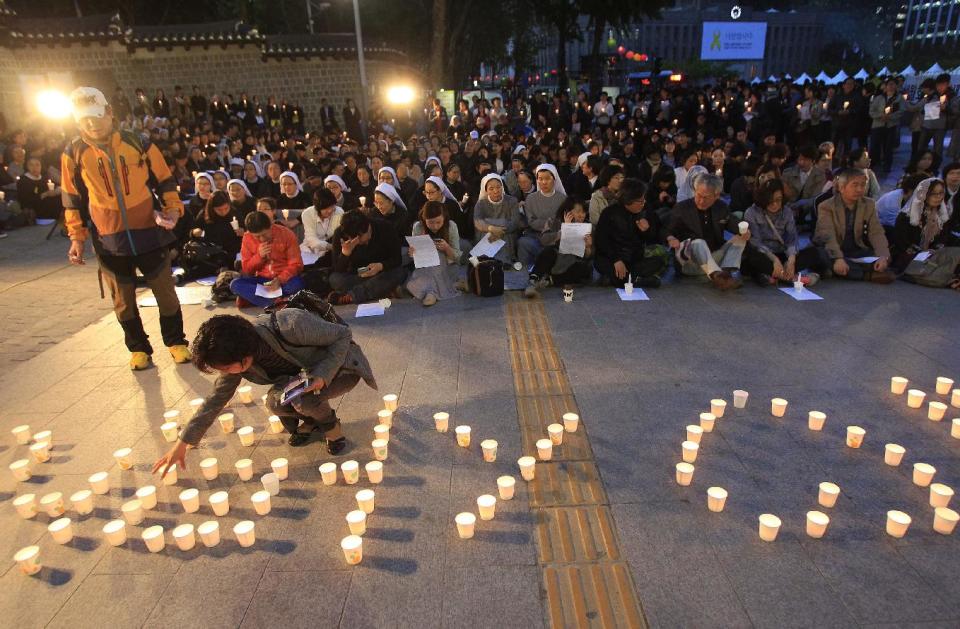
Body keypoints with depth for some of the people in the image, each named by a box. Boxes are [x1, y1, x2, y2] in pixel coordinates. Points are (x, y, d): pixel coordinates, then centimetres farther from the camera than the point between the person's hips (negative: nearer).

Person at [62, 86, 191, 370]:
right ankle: (138, 348, 25)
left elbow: (164, 180, 6)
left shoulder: (139, 144, -2)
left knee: (165, 292, 6)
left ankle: (176, 342, 22)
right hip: (109, 240, 1)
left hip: (149, 232, -1)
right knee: (123, 299, 9)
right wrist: (77, 237, 4)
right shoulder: (73, 153, 0)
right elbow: (72, 198, 7)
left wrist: (172, 208, -9)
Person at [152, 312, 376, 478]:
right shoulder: (236, 355, -16)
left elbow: (343, 335, -25)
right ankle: (311, 420, 9)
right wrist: (183, 443, -4)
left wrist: (322, 376, -35)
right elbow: (217, 398, -4)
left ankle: (332, 429, -2)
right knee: (275, 402, -22)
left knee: (303, 399, -33)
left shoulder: (292, 326, -38)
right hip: (305, 374, 6)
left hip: (340, 368, -6)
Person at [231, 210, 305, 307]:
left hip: (284, 279, -2)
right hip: (261, 280, 2)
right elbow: (246, 270, 1)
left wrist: (280, 280, -27)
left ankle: (251, 297, -22)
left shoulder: (286, 234, -11)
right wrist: (259, 255, -17)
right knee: (235, 284, -23)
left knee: (297, 284, -36)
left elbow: (296, 264, -11)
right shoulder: (247, 238, -3)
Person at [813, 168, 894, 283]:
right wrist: (838, 258, -40)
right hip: (833, 253, -5)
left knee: (886, 257, -16)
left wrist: (883, 256, -23)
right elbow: (827, 235, -22)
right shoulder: (826, 207, -7)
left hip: (856, 252, 5)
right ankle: (869, 274, -37)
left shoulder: (869, 205, 7)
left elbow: (876, 232, -3)